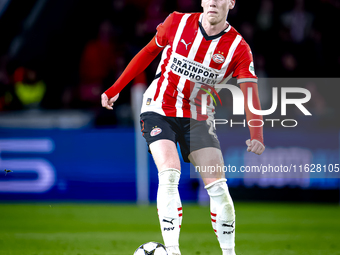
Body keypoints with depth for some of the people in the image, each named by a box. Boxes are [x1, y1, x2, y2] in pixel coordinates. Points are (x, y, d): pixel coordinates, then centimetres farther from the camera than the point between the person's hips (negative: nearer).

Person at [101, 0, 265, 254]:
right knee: (169, 175, -22)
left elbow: (250, 91, -21)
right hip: (159, 109, -1)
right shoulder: (177, 23, -10)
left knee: (218, 184, -8)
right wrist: (116, 88, 8)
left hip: (198, 117, 1)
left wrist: (256, 135, -37)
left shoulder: (238, 48, -12)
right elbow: (149, 52, 6)